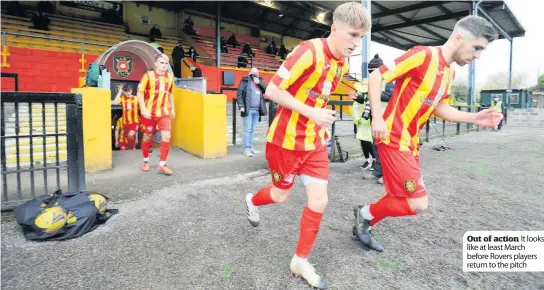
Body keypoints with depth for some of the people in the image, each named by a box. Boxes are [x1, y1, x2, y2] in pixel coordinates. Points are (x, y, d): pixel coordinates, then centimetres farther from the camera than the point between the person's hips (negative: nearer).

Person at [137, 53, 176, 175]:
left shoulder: (170, 77, 5)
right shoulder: (148, 75, -8)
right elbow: (140, 93, -9)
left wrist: (172, 108, 17)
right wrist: (143, 109, -18)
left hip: (164, 112, 3)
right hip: (149, 112, -3)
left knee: (166, 136, -8)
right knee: (147, 137, 8)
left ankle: (162, 165, 2)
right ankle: (146, 161, 29)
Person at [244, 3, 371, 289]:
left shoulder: (343, 63, 5)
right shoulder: (309, 51, -21)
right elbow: (272, 91, -21)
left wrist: (323, 124, 8)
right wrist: (312, 113, -26)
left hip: (315, 141, 7)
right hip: (287, 139, -6)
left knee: (319, 200, 2)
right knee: (281, 195, 12)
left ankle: (300, 262, 22)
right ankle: (252, 201, 50)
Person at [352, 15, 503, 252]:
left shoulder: (449, 73, 14)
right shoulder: (423, 55, -14)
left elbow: (439, 108, 20)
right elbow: (376, 76, -16)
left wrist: (474, 118, 6)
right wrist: (377, 117, -23)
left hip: (410, 142, 10)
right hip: (394, 139, -9)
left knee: (401, 197, 16)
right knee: (418, 203, -8)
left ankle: (364, 225, 33)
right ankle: (366, 213, 12)